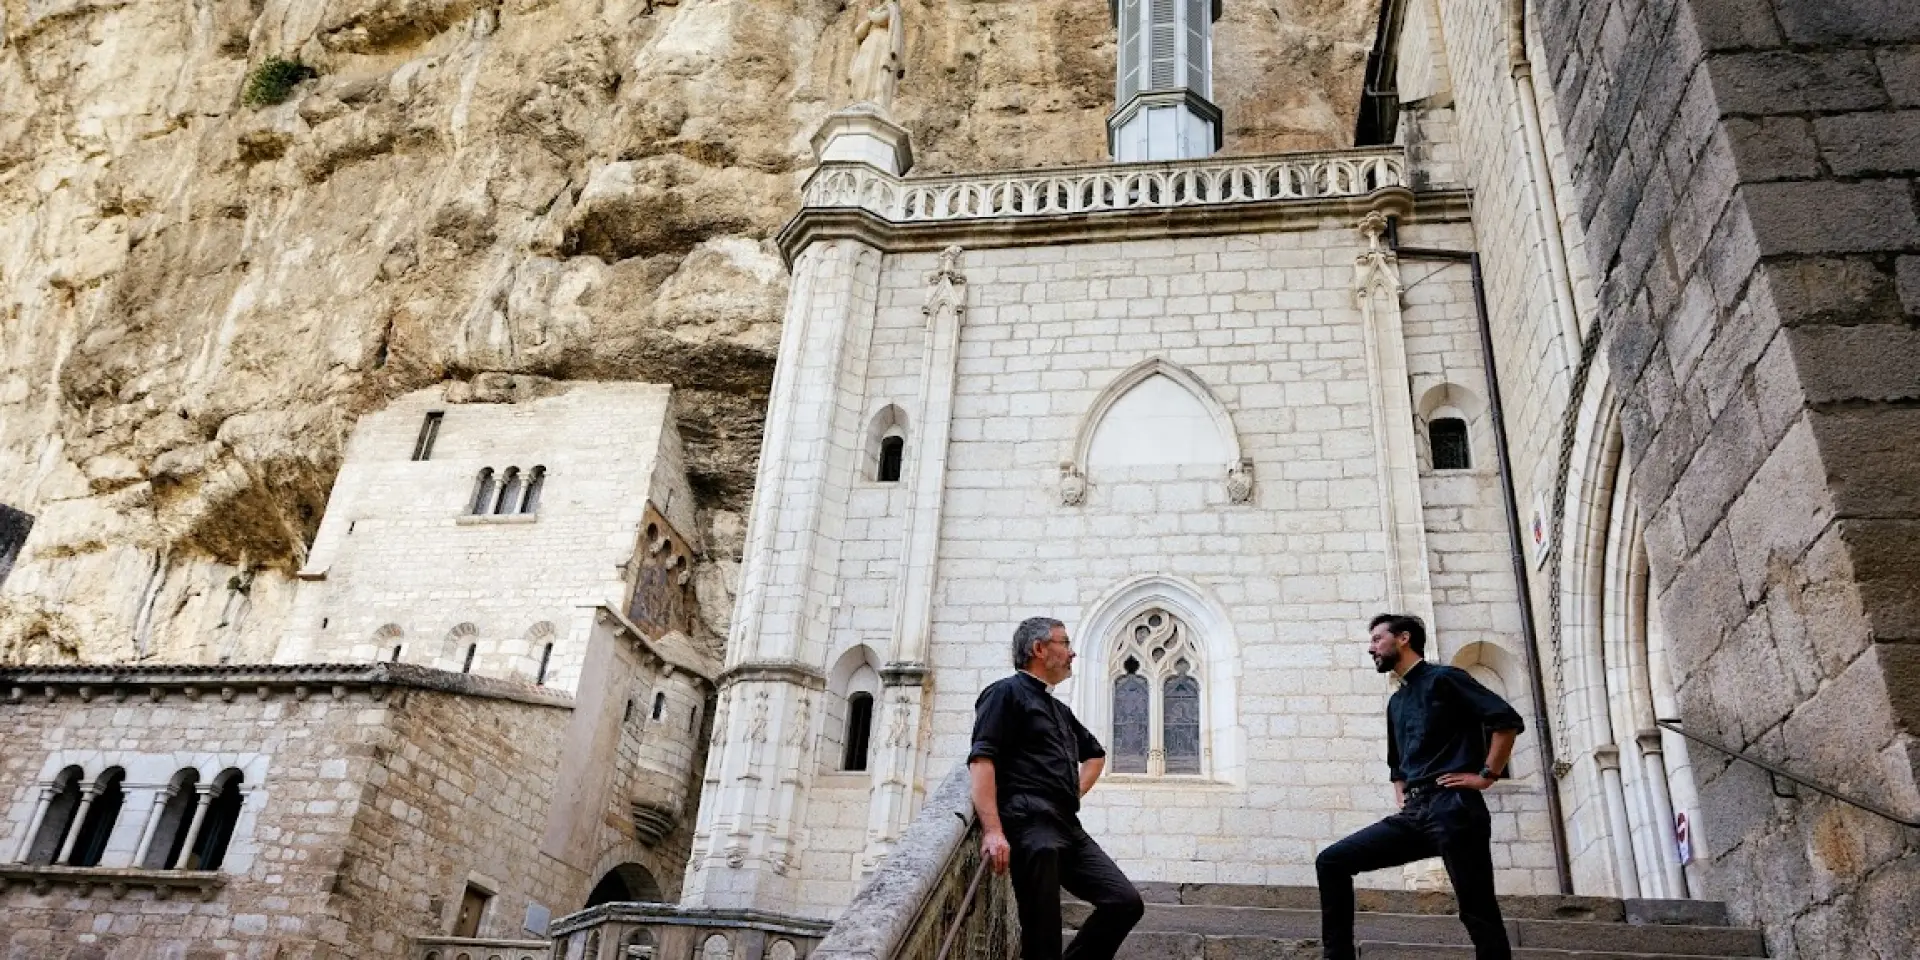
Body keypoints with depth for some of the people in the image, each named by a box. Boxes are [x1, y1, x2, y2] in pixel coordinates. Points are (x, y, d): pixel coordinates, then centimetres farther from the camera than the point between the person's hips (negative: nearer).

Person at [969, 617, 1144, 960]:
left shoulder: (1060, 710, 27)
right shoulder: (1007, 693, 2)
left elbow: (1096, 753, 43)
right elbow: (981, 759, -12)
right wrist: (993, 830, -23)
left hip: (1068, 827, 8)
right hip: (1031, 826, -8)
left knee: (1126, 901, -3)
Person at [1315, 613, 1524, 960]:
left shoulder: (1442, 679, 0)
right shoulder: (1396, 702, 25)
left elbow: (1507, 720, -10)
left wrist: (1486, 775, -11)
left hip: (1453, 810, -8)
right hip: (1413, 816, 8)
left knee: (1478, 913, -7)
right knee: (1331, 861, 0)